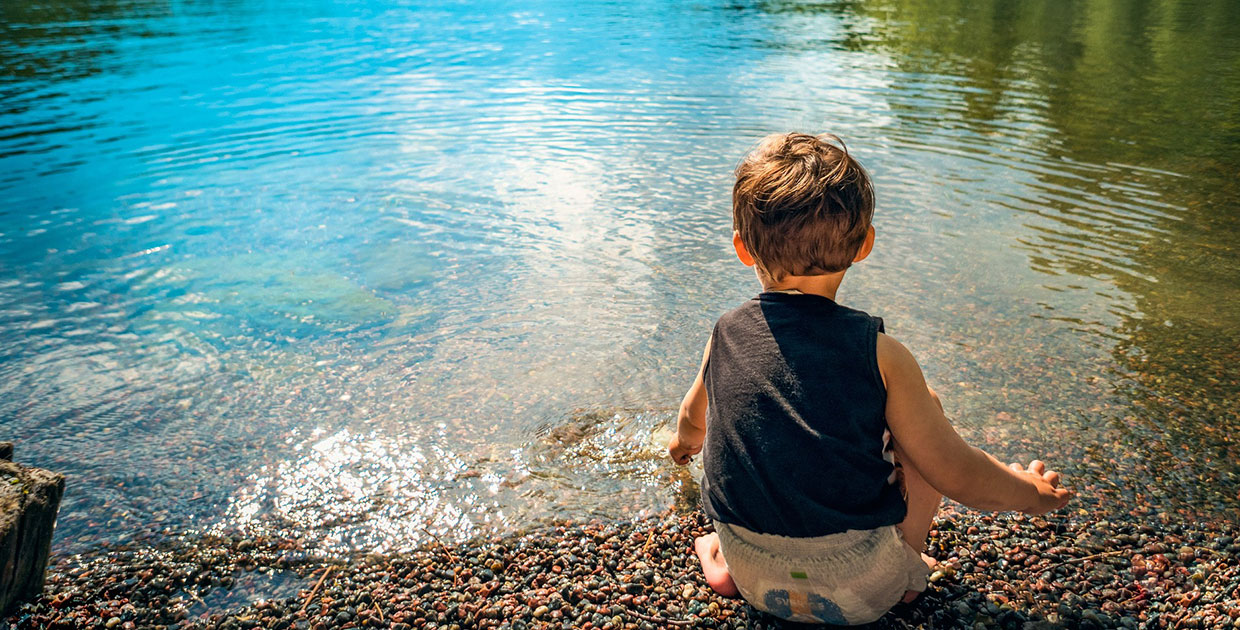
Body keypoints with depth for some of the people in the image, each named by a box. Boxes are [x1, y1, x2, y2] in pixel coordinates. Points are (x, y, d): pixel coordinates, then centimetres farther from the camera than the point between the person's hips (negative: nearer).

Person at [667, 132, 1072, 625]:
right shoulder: (878, 354, -16)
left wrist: (686, 439, 41)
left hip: (756, 581, 3)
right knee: (923, 405, 11)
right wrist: (1031, 493, 13)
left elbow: (695, 415, 16)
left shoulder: (726, 336, -6)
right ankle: (906, 566, 21)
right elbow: (957, 475, -9)